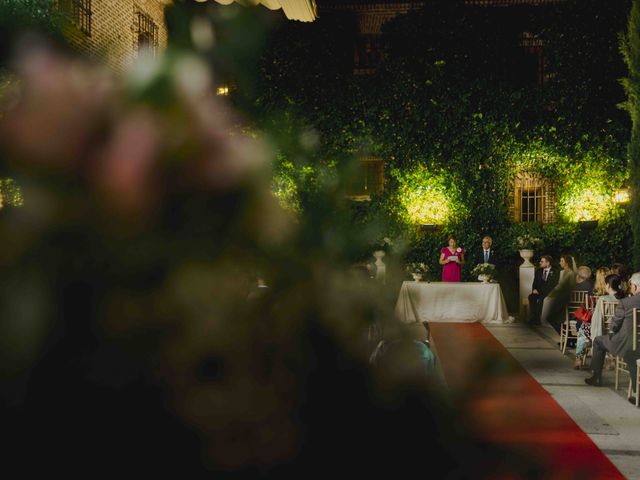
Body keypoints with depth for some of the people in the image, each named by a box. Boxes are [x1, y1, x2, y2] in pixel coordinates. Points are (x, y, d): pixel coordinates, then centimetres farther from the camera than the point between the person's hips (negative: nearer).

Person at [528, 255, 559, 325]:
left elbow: (553, 285, -7)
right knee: (531, 297, -28)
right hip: (538, 292, 4)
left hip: (548, 293, -4)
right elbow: (535, 283, 16)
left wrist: (541, 292, -18)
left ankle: (537, 319, -25)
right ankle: (533, 318, -26)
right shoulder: (538, 271, 17)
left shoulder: (555, 272, 0)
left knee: (540, 299, -34)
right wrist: (534, 289, -8)